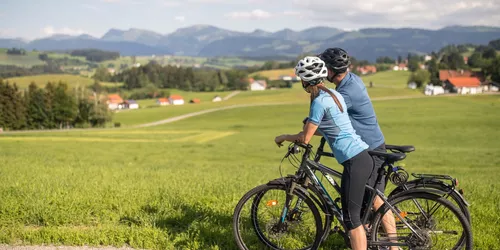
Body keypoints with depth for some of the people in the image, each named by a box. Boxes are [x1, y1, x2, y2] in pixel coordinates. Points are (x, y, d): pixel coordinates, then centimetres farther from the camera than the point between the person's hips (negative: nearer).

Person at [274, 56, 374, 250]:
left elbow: (305, 139, -9)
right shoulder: (334, 94, 14)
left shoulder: (320, 101, -13)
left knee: (351, 217, -2)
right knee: (350, 212, 18)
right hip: (362, 157, 9)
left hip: (355, 162, -9)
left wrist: (283, 137, 8)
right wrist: (308, 129, 28)